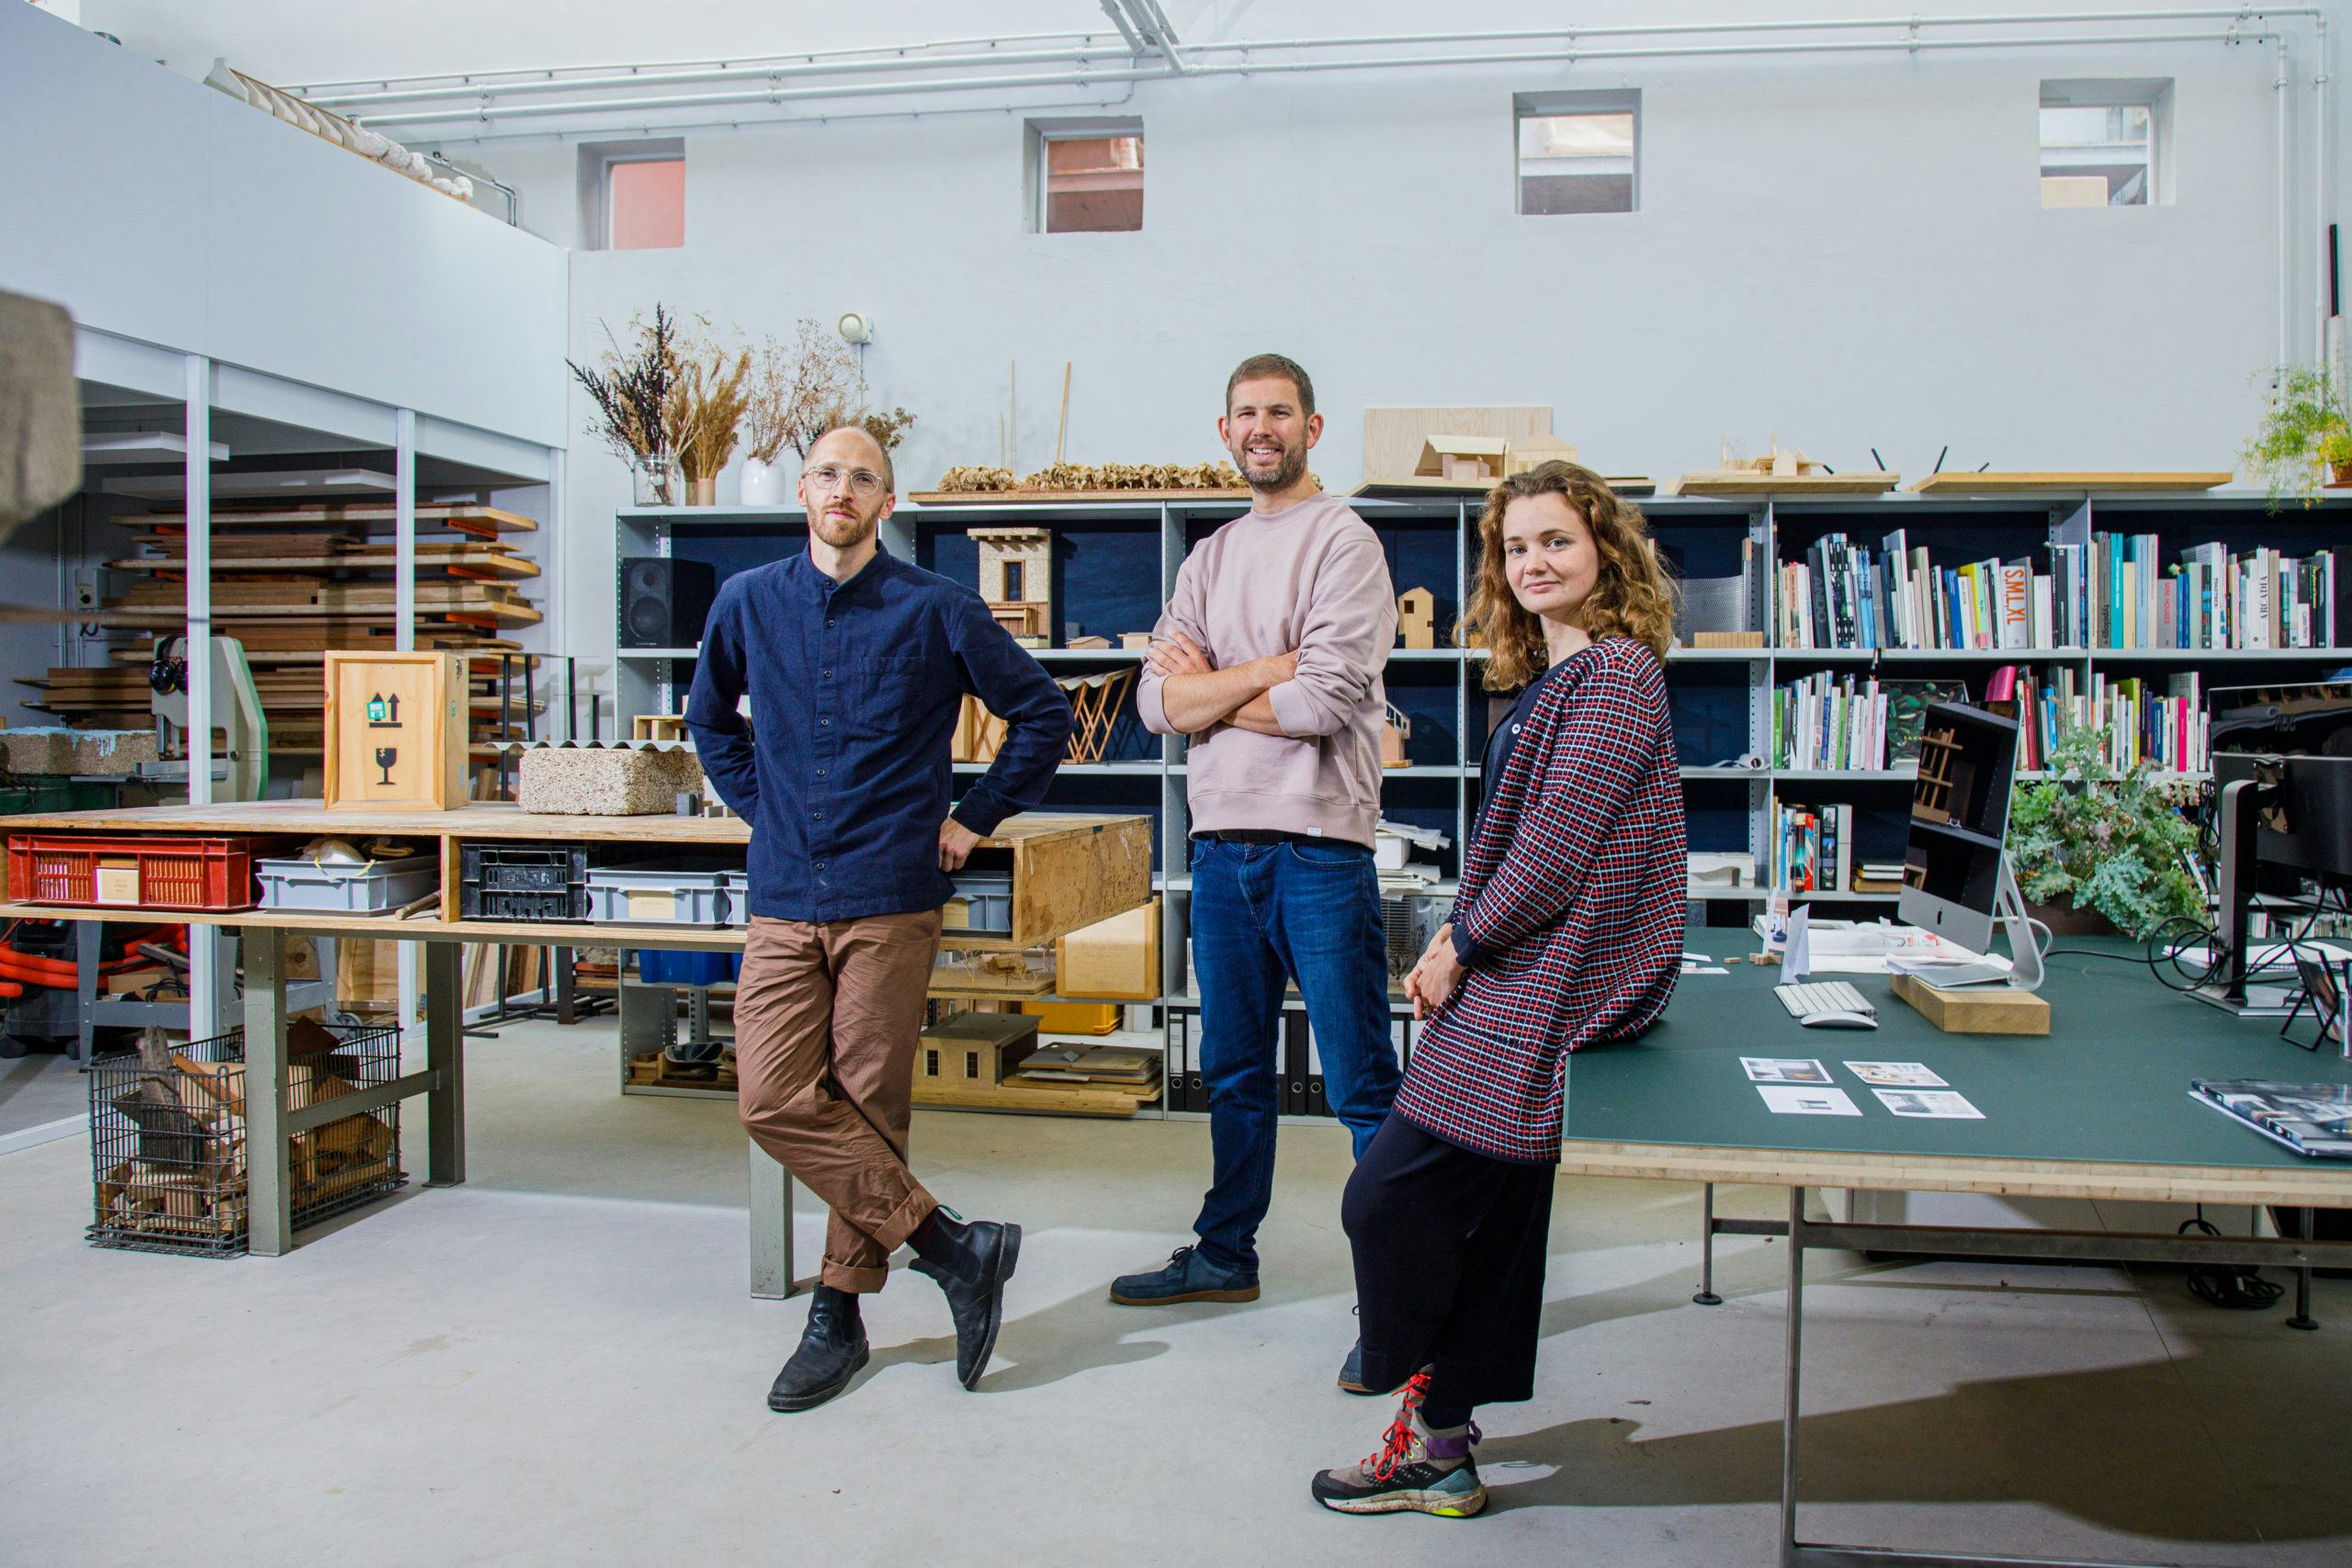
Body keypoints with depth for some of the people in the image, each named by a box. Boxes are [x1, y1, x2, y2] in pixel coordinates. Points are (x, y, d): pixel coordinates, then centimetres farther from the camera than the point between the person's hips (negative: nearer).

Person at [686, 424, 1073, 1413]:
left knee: (868, 1105, 2)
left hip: (890, 896, -3)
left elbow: (1044, 713, 7)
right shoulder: (748, 603, 9)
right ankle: (952, 1247, 4)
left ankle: (839, 1314, 16)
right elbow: (708, 719, 26)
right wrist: (759, 804, 14)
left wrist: (977, 817, 4)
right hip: (783, 898, 3)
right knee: (775, 1101, -6)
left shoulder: (936, 610, -1)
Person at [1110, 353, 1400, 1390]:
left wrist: (1211, 686, -3)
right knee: (1235, 1071, 19)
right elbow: (1159, 703, 3)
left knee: (1362, 1086, -2)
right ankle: (1225, 1255, 34)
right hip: (1221, 846, 7)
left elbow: (1323, 701, -17)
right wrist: (1274, 668, -10)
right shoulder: (1209, 559, 15)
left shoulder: (1343, 543, -4)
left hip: (1319, 848, -7)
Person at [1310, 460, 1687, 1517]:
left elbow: (1556, 852, -20)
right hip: (1526, 982, 9)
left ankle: (1430, 1442, 10)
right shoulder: (1553, 675, 16)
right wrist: (1455, 944, 4)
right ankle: (1446, 1442, 24)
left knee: (1387, 1199, -7)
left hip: (1544, 990, -9)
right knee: (1492, 1211, 13)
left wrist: (1459, 946, -10)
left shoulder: (1614, 673, -13)